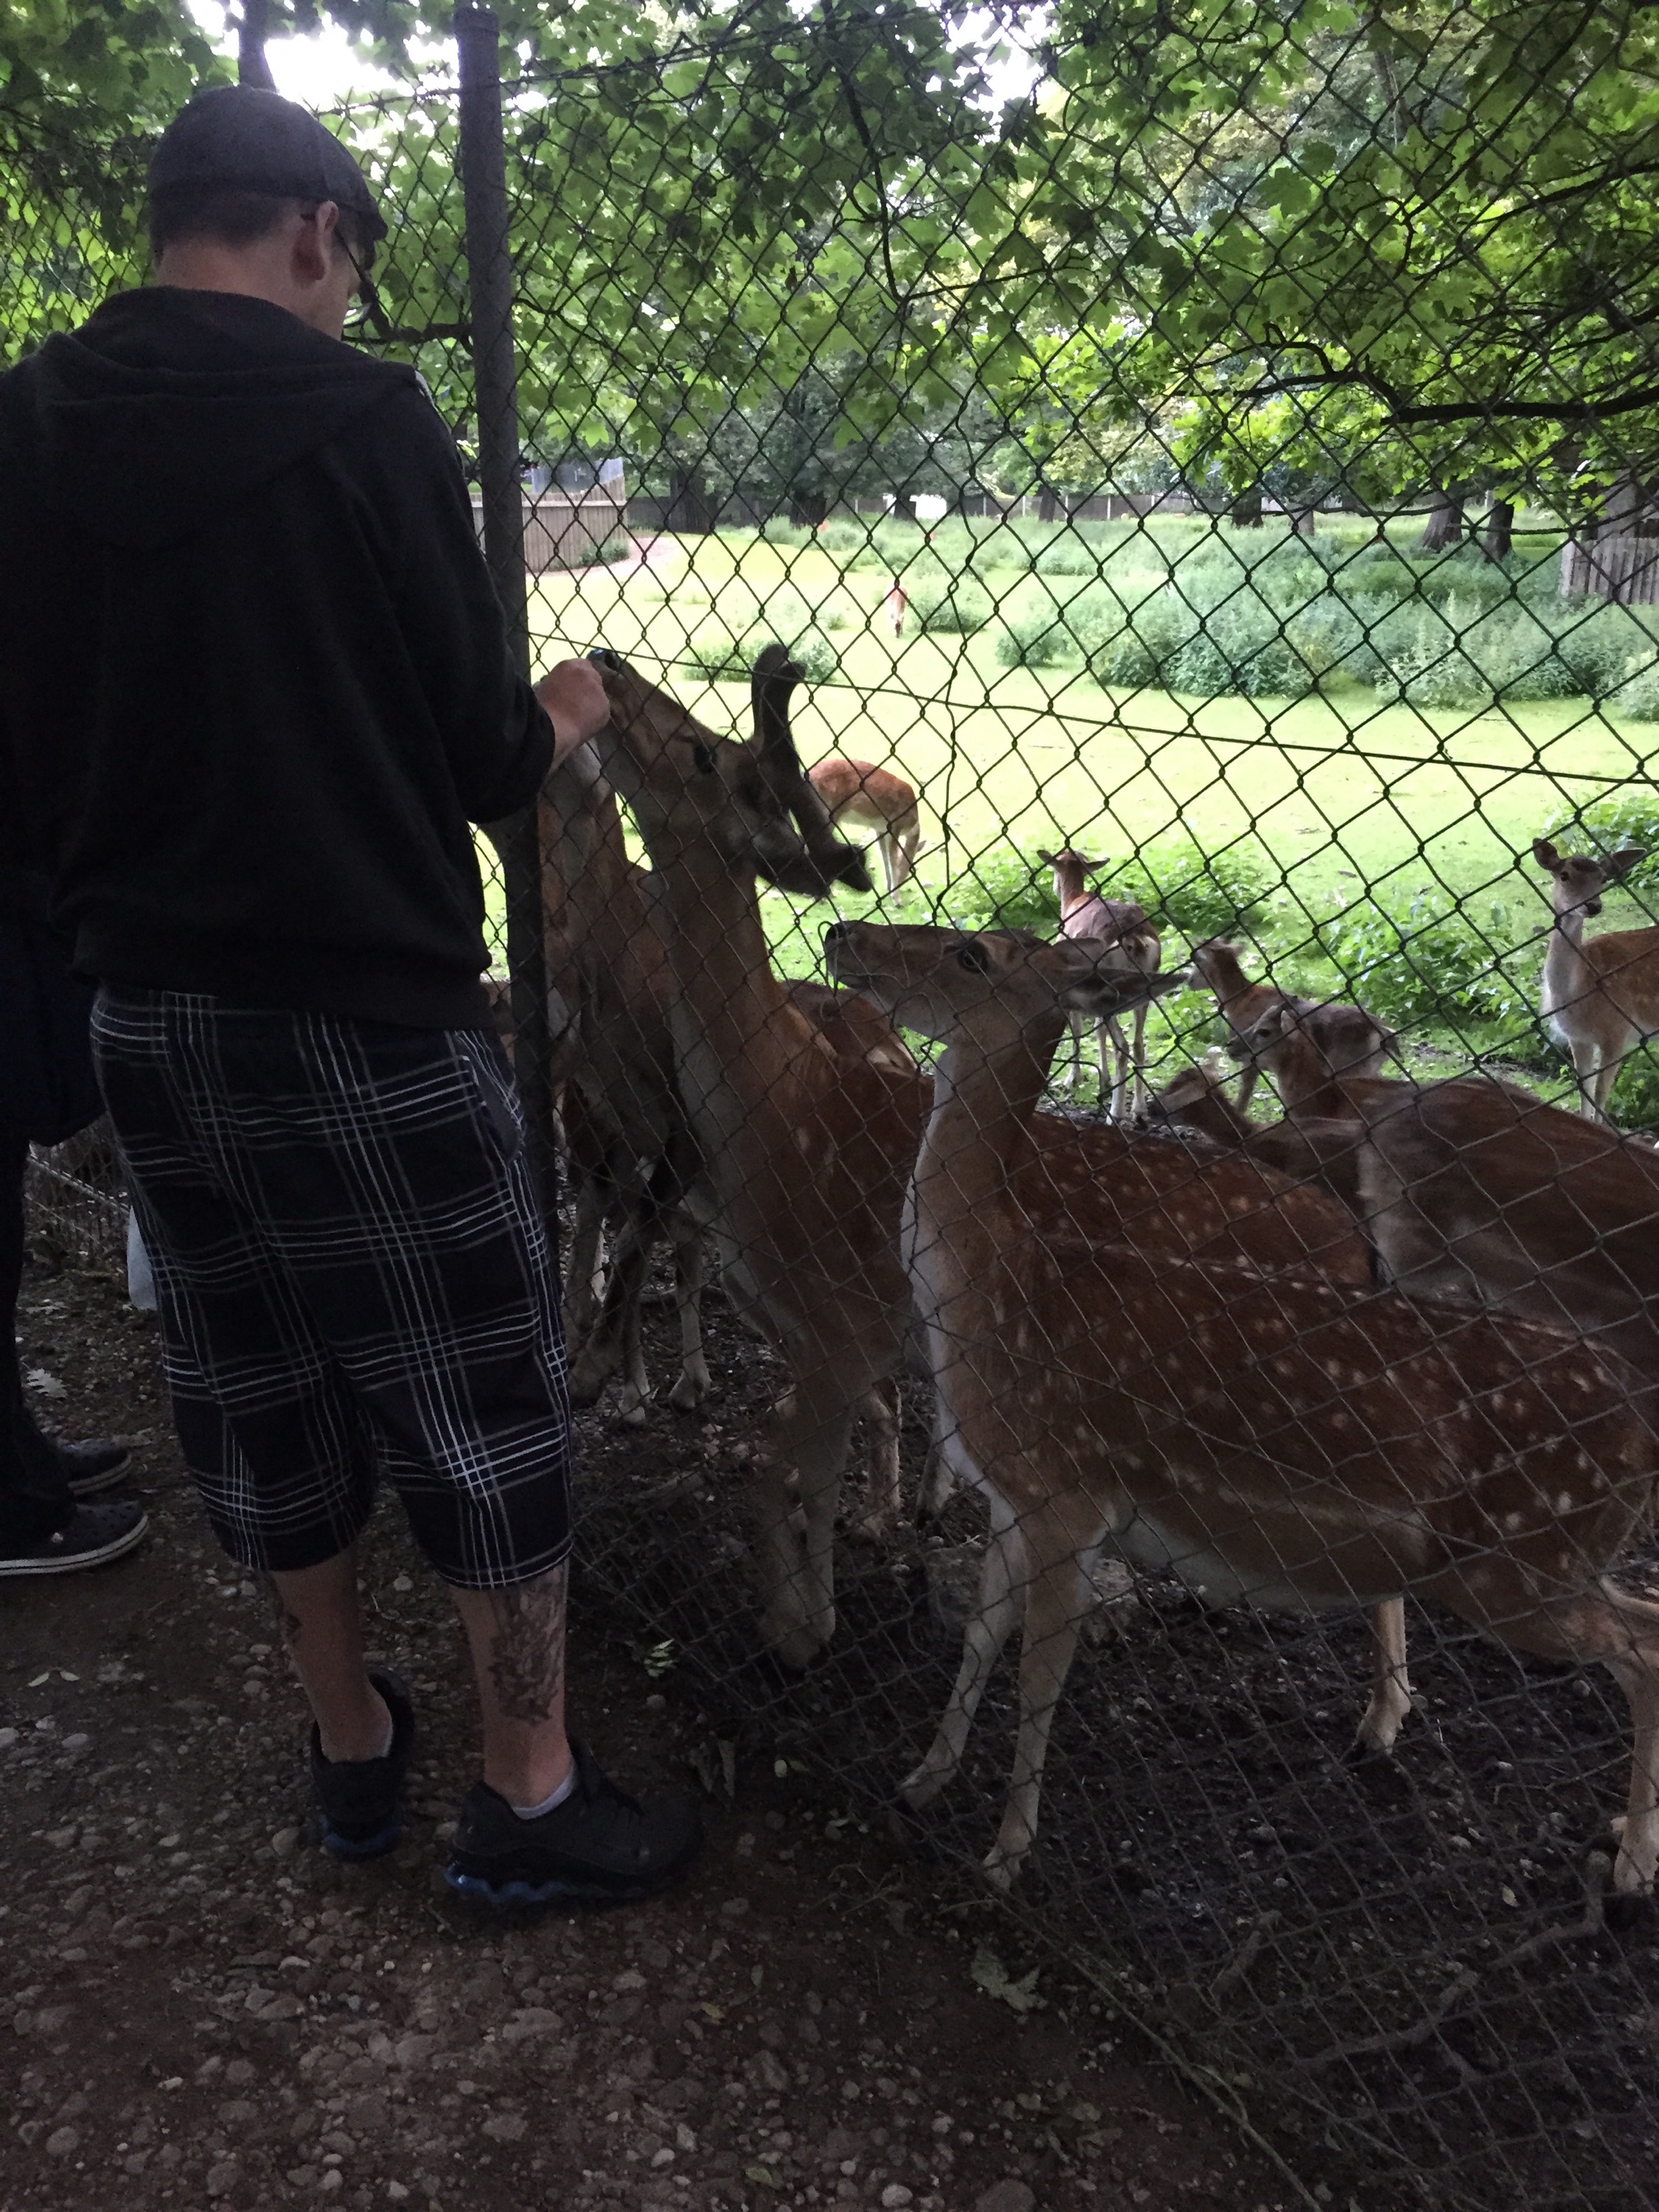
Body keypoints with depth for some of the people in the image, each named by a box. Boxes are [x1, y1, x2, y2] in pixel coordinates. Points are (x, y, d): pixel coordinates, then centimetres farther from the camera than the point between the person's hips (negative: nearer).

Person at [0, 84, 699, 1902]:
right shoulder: (360, 422, -11)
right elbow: (483, 761, -9)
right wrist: (566, 718, 13)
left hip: (149, 1018, 6)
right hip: (372, 1018, -5)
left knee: (260, 1409, 19)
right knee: (480, 1413, 9)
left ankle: (349, 1749, 37)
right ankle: (528, 1802, 22)